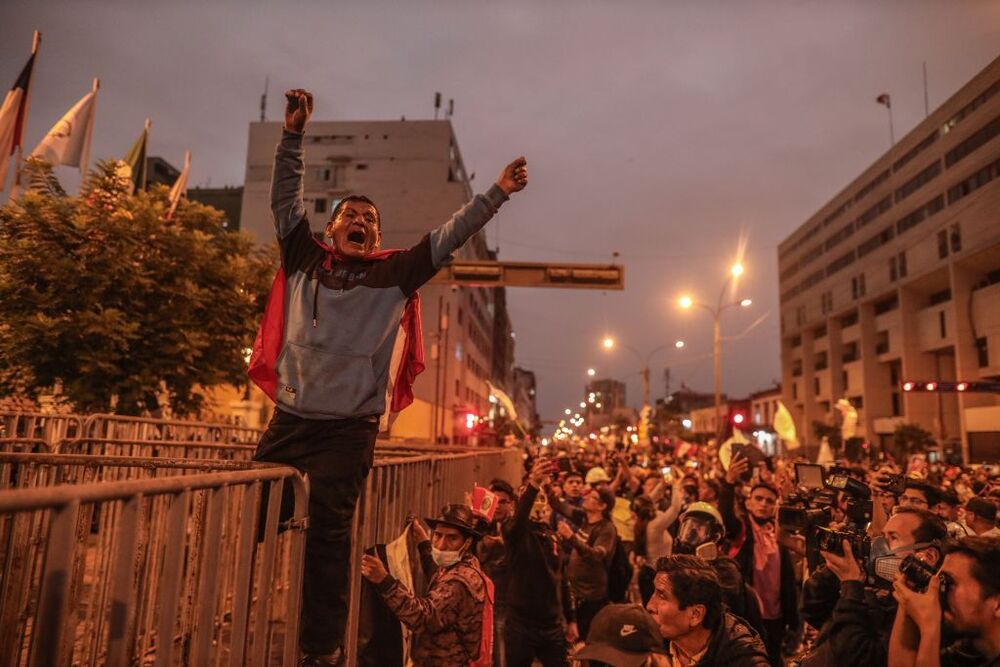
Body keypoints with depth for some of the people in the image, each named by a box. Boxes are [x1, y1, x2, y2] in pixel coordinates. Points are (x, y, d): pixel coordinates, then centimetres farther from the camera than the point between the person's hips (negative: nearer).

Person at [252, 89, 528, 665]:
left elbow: (449, 238, 1)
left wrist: (497, 195, -4)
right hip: (289, 419, 3)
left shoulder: (394, 273, 5)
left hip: (349, 430, -3)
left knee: (327, 537, -1)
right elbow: (287, 199, 11)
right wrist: (294, 134, 4)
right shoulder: (305, 259, 10)